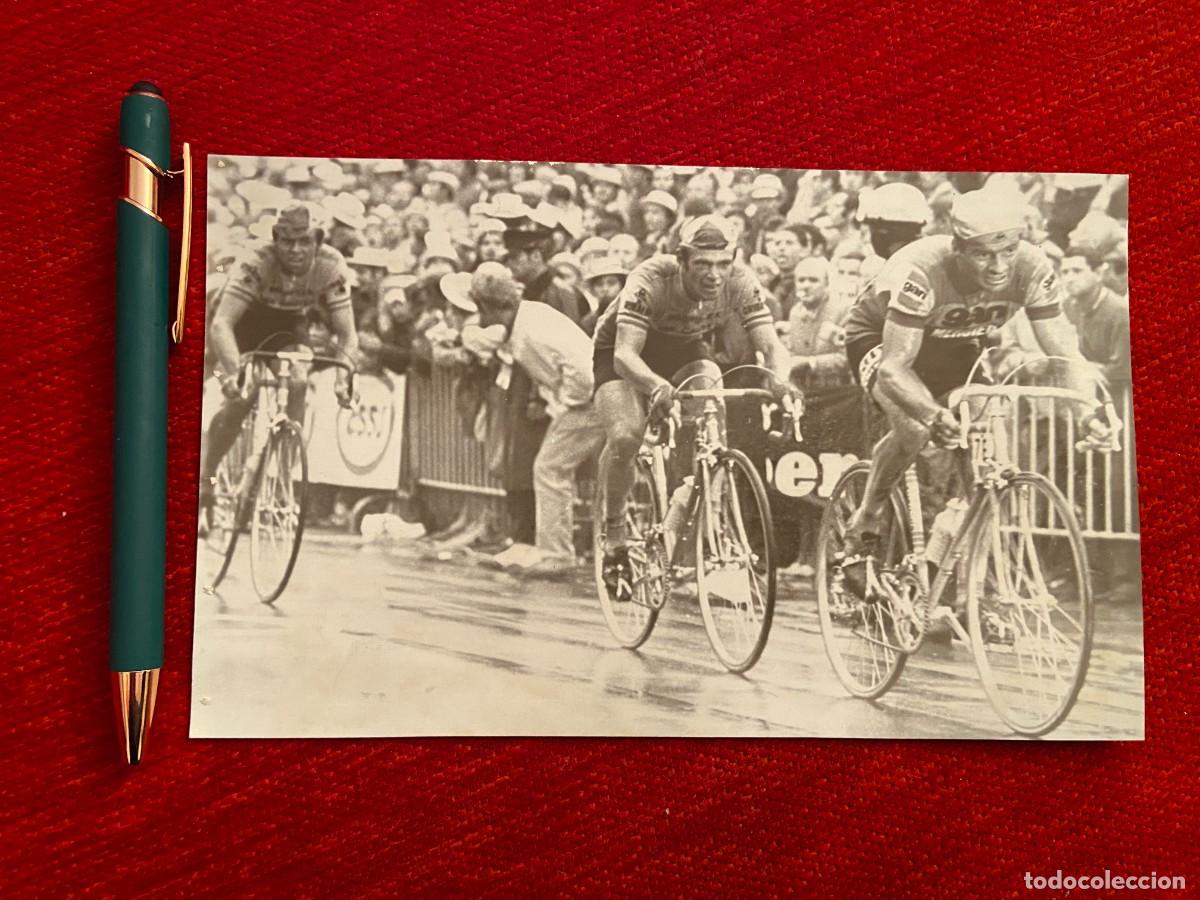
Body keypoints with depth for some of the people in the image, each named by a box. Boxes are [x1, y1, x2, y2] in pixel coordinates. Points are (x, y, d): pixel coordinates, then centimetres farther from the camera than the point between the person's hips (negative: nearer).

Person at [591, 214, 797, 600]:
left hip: (685, 350, 3)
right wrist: (657, 386, -63)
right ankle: (614, 533, -4)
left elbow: (771, 343, -28)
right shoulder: (650, 280, -34)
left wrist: (780, 379, -52)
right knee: (624, 438, -28)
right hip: (622, 353, -3)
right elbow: (625, 353, -42)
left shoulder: (741, 283, -24)